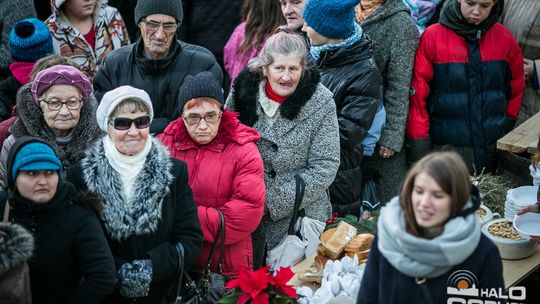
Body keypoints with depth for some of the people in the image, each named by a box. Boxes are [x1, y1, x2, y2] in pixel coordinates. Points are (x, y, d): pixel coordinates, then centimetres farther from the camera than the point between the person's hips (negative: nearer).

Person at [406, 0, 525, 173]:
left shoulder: (504, 38, 3)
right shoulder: (432, 37, -6)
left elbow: (516, 87, 15)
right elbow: (418, 95, -5)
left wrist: (507, 124, 10)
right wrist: (419, 144, -8)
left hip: (494, 148, 3)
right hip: (446, 146, -3)